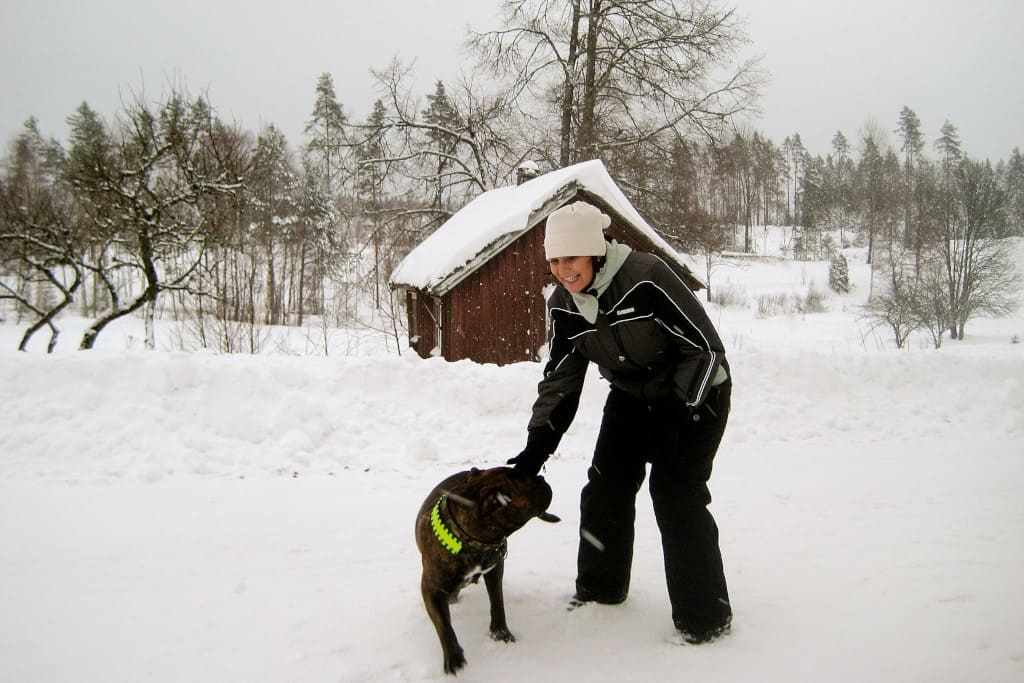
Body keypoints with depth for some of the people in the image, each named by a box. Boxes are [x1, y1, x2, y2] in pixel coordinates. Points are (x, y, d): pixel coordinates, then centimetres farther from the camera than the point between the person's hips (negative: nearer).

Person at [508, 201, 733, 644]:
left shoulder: (646, 278, -30)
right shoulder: (562, 305, -10)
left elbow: (705, 345, -24)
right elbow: (559, 378, -4)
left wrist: (679, 409, -24)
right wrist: (537, 445, -11)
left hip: (695, 393, -6)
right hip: (631, 396, 6)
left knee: (676, 492, -11)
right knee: (605, 486, 3)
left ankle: (705, 615, 4)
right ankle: (600, 587, 25)